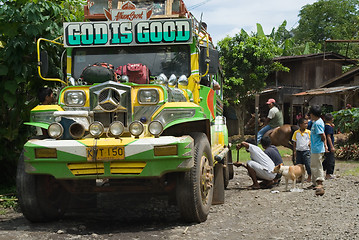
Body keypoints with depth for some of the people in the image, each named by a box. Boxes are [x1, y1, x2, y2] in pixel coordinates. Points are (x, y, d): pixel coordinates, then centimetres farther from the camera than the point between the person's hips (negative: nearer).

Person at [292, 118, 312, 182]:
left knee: (308, 164, -5)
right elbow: (294, 142, 9)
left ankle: (309, 177, 8)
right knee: (298, 164, 7)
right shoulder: (296, 133, 3)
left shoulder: (308, 132, -2)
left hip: (306, 150, -2)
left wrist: (310, 143, -16)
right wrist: (294, 151, 5)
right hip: (298, 151, 2)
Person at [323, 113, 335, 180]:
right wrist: (332, 147, -23)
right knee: (331, 161, -1)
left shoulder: (324, 126, 10)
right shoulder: (330, 127, -16)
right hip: (329, 147, -9)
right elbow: (328, 137, -22)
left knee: (326, 160, 19)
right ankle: (328, 174, 2)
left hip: (325, 146, 9)